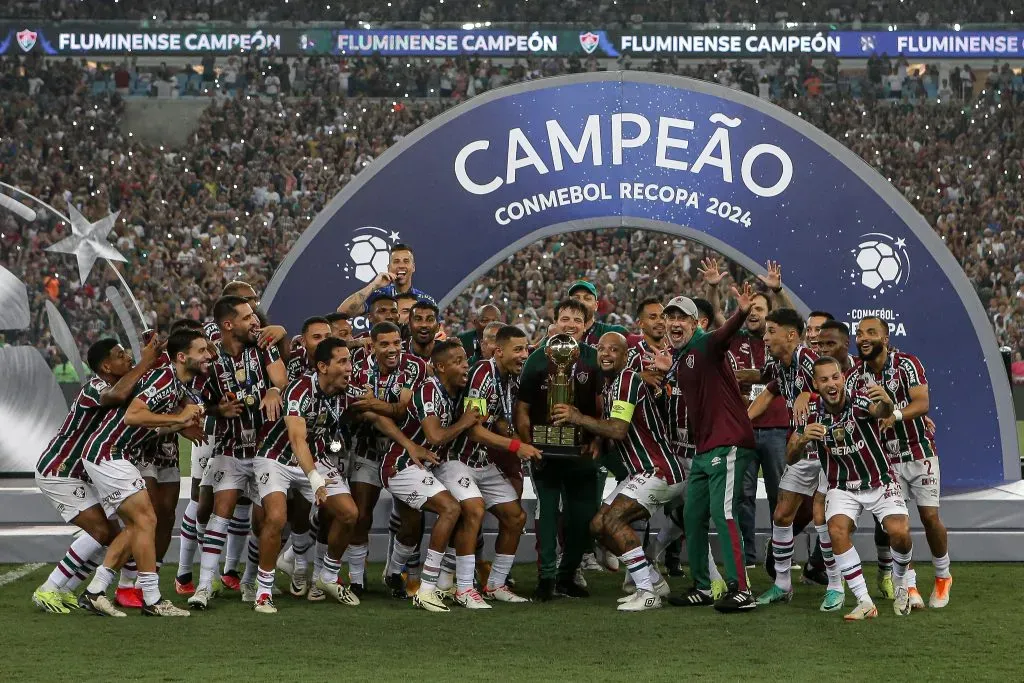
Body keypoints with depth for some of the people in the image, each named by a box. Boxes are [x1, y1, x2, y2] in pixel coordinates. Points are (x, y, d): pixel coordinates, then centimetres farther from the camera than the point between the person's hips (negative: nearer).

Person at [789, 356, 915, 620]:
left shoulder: (860, 401, -21)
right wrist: (802, 439, -35)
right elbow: (791, 458, -12)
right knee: (837, 531, -25)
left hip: (880, 482, -2)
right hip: (842, 487, 2)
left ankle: (902, 586, 11)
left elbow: (882, 411, -44)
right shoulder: (812, 413, -11)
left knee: (900, 533, -22)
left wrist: (885, 403, -69)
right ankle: (865, 603, -15)